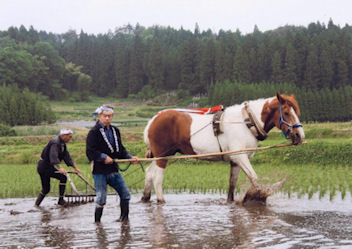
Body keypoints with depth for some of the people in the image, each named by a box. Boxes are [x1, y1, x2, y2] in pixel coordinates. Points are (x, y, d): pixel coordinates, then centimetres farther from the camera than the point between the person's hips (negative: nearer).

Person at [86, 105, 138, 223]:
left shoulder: (115, 131, 14)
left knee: (125, 194, 6)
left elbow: (120, 150, 19)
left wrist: (130, 157, 5)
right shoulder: (94, 132, -7)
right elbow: (90, 151, -14)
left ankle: (124, 217, 20)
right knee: (101, 197, -5)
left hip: (114, 170, 7)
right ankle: (97, 221, 10)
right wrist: (103, 157, -23)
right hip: (100, 171, -6)